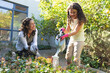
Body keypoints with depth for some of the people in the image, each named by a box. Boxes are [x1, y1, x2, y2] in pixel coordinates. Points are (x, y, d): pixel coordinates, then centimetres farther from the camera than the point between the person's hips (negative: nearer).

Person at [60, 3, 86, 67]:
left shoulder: (80, 20, -17)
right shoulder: (70, 19, 2)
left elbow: (76, 31, -27)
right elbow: (67, 31, 3)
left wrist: (65, 36, -38)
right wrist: (63, 30, -20)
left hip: (79, 40, -6)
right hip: (71, 40, 6)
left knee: (76, 58, -8)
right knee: (68, 57, 12)